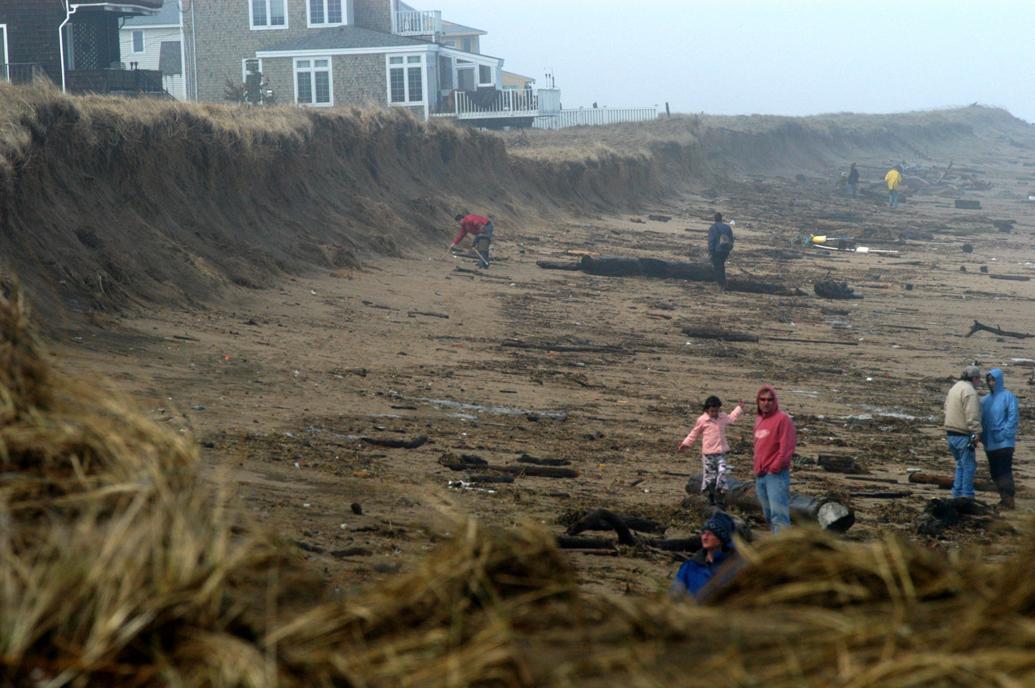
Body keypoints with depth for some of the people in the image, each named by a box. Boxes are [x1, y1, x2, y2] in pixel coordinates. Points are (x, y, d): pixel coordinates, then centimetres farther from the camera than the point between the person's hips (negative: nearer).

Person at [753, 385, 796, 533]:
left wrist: (775, 467, -16)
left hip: (776, 475, -8)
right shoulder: (759, 420, 14)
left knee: (778, 513, -16)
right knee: (768, 515, 14)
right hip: (760, 476, 8)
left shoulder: (782, 419, -10)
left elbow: (787, 447, -16)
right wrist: (757, 468, 12)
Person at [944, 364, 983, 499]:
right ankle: (967, 495, 0)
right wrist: (977, 433, -21)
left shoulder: (954, 388, 16)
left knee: (961, 465, 18)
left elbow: (947, 409, 21)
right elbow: (972, 416, -22)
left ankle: (957, 493, 19)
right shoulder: (969, 391, -15)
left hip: (951, 434, 9)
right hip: (963, 435, -9)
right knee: (969, 465, -1)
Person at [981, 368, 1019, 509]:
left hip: (1004, 443, -7)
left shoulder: (1008, 396, -5)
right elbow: (981, 420, 15)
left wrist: (1004, 434, -15)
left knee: (1004, 472, -10)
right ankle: (1003, 498, 19)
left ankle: (1009, 501, -7)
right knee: (994, 472, 10)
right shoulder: (985, 399, 12)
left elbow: (1013, 417, -10)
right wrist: (982, 436, 3)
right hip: (989, 443, 7)